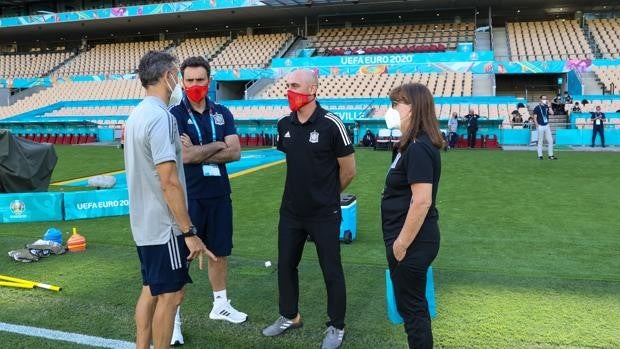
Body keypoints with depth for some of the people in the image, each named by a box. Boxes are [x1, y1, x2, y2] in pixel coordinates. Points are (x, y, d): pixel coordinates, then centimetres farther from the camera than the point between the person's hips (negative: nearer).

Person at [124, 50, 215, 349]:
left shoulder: (137, 114, 9)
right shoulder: (161, 117, -20)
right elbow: (169, 182, -24)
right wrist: (189, 232, -20)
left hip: (144, 223, 9)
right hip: (164, 226, -9)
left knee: (150, 290, 18)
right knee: (170, 294, 3)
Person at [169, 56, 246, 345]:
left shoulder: (222, 113, 6)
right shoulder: (175, 115, -7)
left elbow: (234, 153, -6)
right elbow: (184, 156, -19)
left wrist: (197, 152, -14)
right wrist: (216, 145, -8)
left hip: (219, 194, 5)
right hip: (188, 197, -4)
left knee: (220, 251, 16)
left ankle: (220, 304, 35)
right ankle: (174, 317, 14)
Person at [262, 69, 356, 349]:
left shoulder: (330, 124, -16)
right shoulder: (284, 125, 1)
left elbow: (348, 170, -8)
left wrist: (326, 196, 4)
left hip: (324, 215, -5)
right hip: (291, 211, 6)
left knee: (331, 271, 7)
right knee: (285, 264, 16)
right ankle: (289, 316, 38)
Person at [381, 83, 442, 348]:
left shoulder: (418, 148, -22)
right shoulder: (416, 145, 9)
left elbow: (422, 201, -26)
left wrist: (402, 243, -20)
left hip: (411, 242, -10)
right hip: (411, 240, 10)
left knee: (411, 307, 6)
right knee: (414, 304, 21)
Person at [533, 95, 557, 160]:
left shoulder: (546, 107, 9)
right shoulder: (537, 108, -4)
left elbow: (552, 113, -4)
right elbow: (535, 118, -6)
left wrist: (549, 106, -6)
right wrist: (537, 126, -14)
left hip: (547, 125, 5)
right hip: (540, 126, -5)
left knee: (550, 140, 2)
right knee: (540, 141, 1)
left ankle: (550, 155, 8)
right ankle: (540, 155, 8)